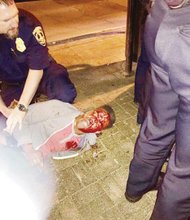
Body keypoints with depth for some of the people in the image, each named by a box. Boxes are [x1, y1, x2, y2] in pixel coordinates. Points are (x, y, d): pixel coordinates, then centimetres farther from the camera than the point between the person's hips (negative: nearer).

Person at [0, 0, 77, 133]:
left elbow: (37, 68, -26)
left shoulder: (28, 23, -29)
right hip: (12, 82, 3)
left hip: (41, 71, -2)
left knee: (65, 94, -29)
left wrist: (21, 107, -31)